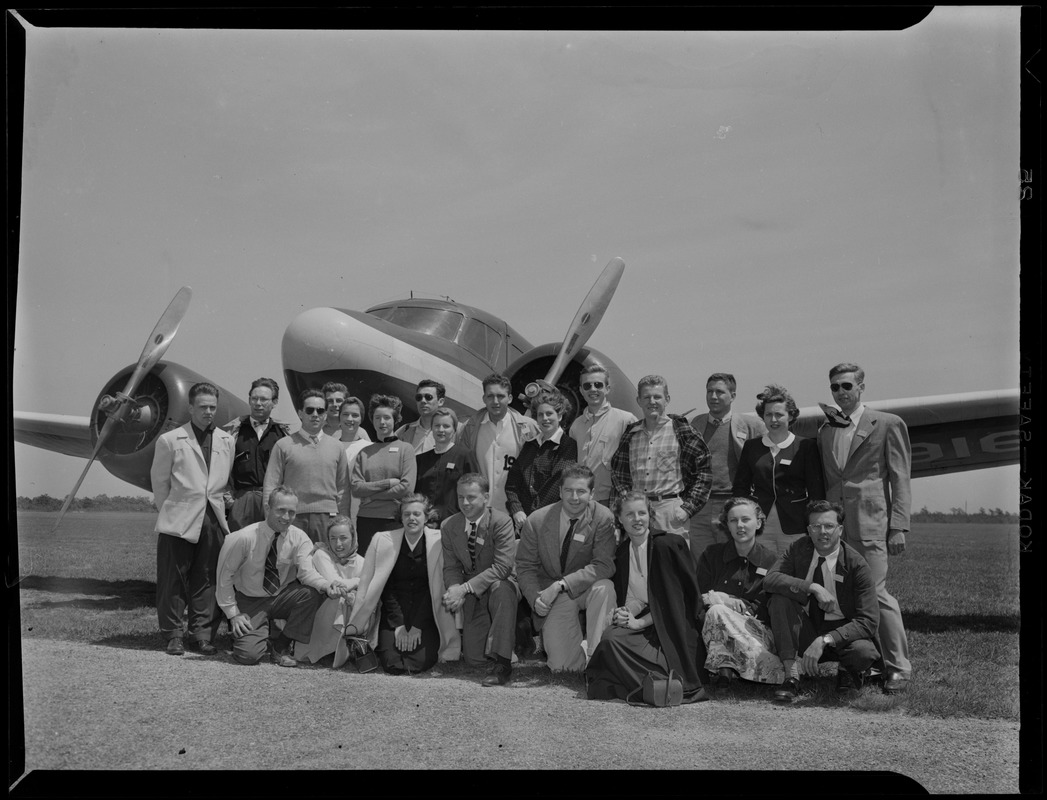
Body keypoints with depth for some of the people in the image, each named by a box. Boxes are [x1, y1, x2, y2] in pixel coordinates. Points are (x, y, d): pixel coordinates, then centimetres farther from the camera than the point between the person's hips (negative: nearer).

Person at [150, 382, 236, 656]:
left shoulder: (227, 441, 10)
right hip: (179, 521, -3)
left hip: (214, 520, 3)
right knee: (174, 580, 2)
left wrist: (219, 506, 8)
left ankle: (202, 634, 15)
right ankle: (173, 635, 14)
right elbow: (159, 482, 5)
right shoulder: (170, 440, 0)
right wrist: (170, 512, 7)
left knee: (208, 580, 5)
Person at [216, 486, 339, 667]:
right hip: (251, 602, -3)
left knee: (313, 591, -28)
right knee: (249, 654, -24)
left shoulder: (299, 538, -11)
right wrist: (233, 613, -13)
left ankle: (281, 646, -7)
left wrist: (325, 584, -44)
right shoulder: (243, 538, -19)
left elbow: (306, 571, -23)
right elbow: (224, 576, -10)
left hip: (283, 598, 3)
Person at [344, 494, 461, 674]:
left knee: (421, 663, -20)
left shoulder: (438, 541, -4)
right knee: (392, 664, -17)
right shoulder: (383, 540, -2)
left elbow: (435, 588, -5)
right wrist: (399, 626, -9)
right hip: (393, 615, 0)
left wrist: (417, 627, -11)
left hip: (425, 614, 0)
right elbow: (388, 589, -2)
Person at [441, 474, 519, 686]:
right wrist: (455, 590, -20)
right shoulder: (448, 526, -1)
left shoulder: (501, 522, -17)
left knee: (501, 589, -41)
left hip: (503, 583, -4)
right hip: (473, 597, 4)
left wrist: (464, 588, -30)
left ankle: (500, 662, -29)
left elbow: (502, 566, -25)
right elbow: (451, 567, 3)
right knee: (474, 659, -5)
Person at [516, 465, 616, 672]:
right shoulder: (537, 521, -10)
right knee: (561, 666, -13)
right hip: (552, 594, 0)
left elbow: (604, 566, -22)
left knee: (604, 588, -36)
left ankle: (594, 655, -21)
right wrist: (535, 598, -18)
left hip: (586, 587, 0)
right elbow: (525, 566, 0)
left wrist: (561, 585, -29)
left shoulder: (602, 519, -14)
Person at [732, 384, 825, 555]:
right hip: (758, 527, 2)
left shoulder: (806, 446, 3)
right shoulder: (751, 446, 11)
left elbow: (816, 490, 1)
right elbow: (741, 486, 12)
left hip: (794, 528, -2)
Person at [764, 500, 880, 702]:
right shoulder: (799, 549, -5)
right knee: (779, 598, -24)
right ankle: (791, 674, -21)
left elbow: (868, 621, -20)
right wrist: (813, 587, -31)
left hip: (842, 633, -2)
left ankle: (848, 672, 4)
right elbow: (770, 579, -19)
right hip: (806, 631, 2)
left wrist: (823, 641, -31)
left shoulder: (857, 565, -15)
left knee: (863, 652, -35)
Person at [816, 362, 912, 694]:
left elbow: (900, 479, -1)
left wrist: (898, 527, -7)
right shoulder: (825, 431, 18)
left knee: (875, 593, -8)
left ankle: (898, 667, 5)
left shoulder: (888, 424, 3)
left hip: (870, 523, -5)